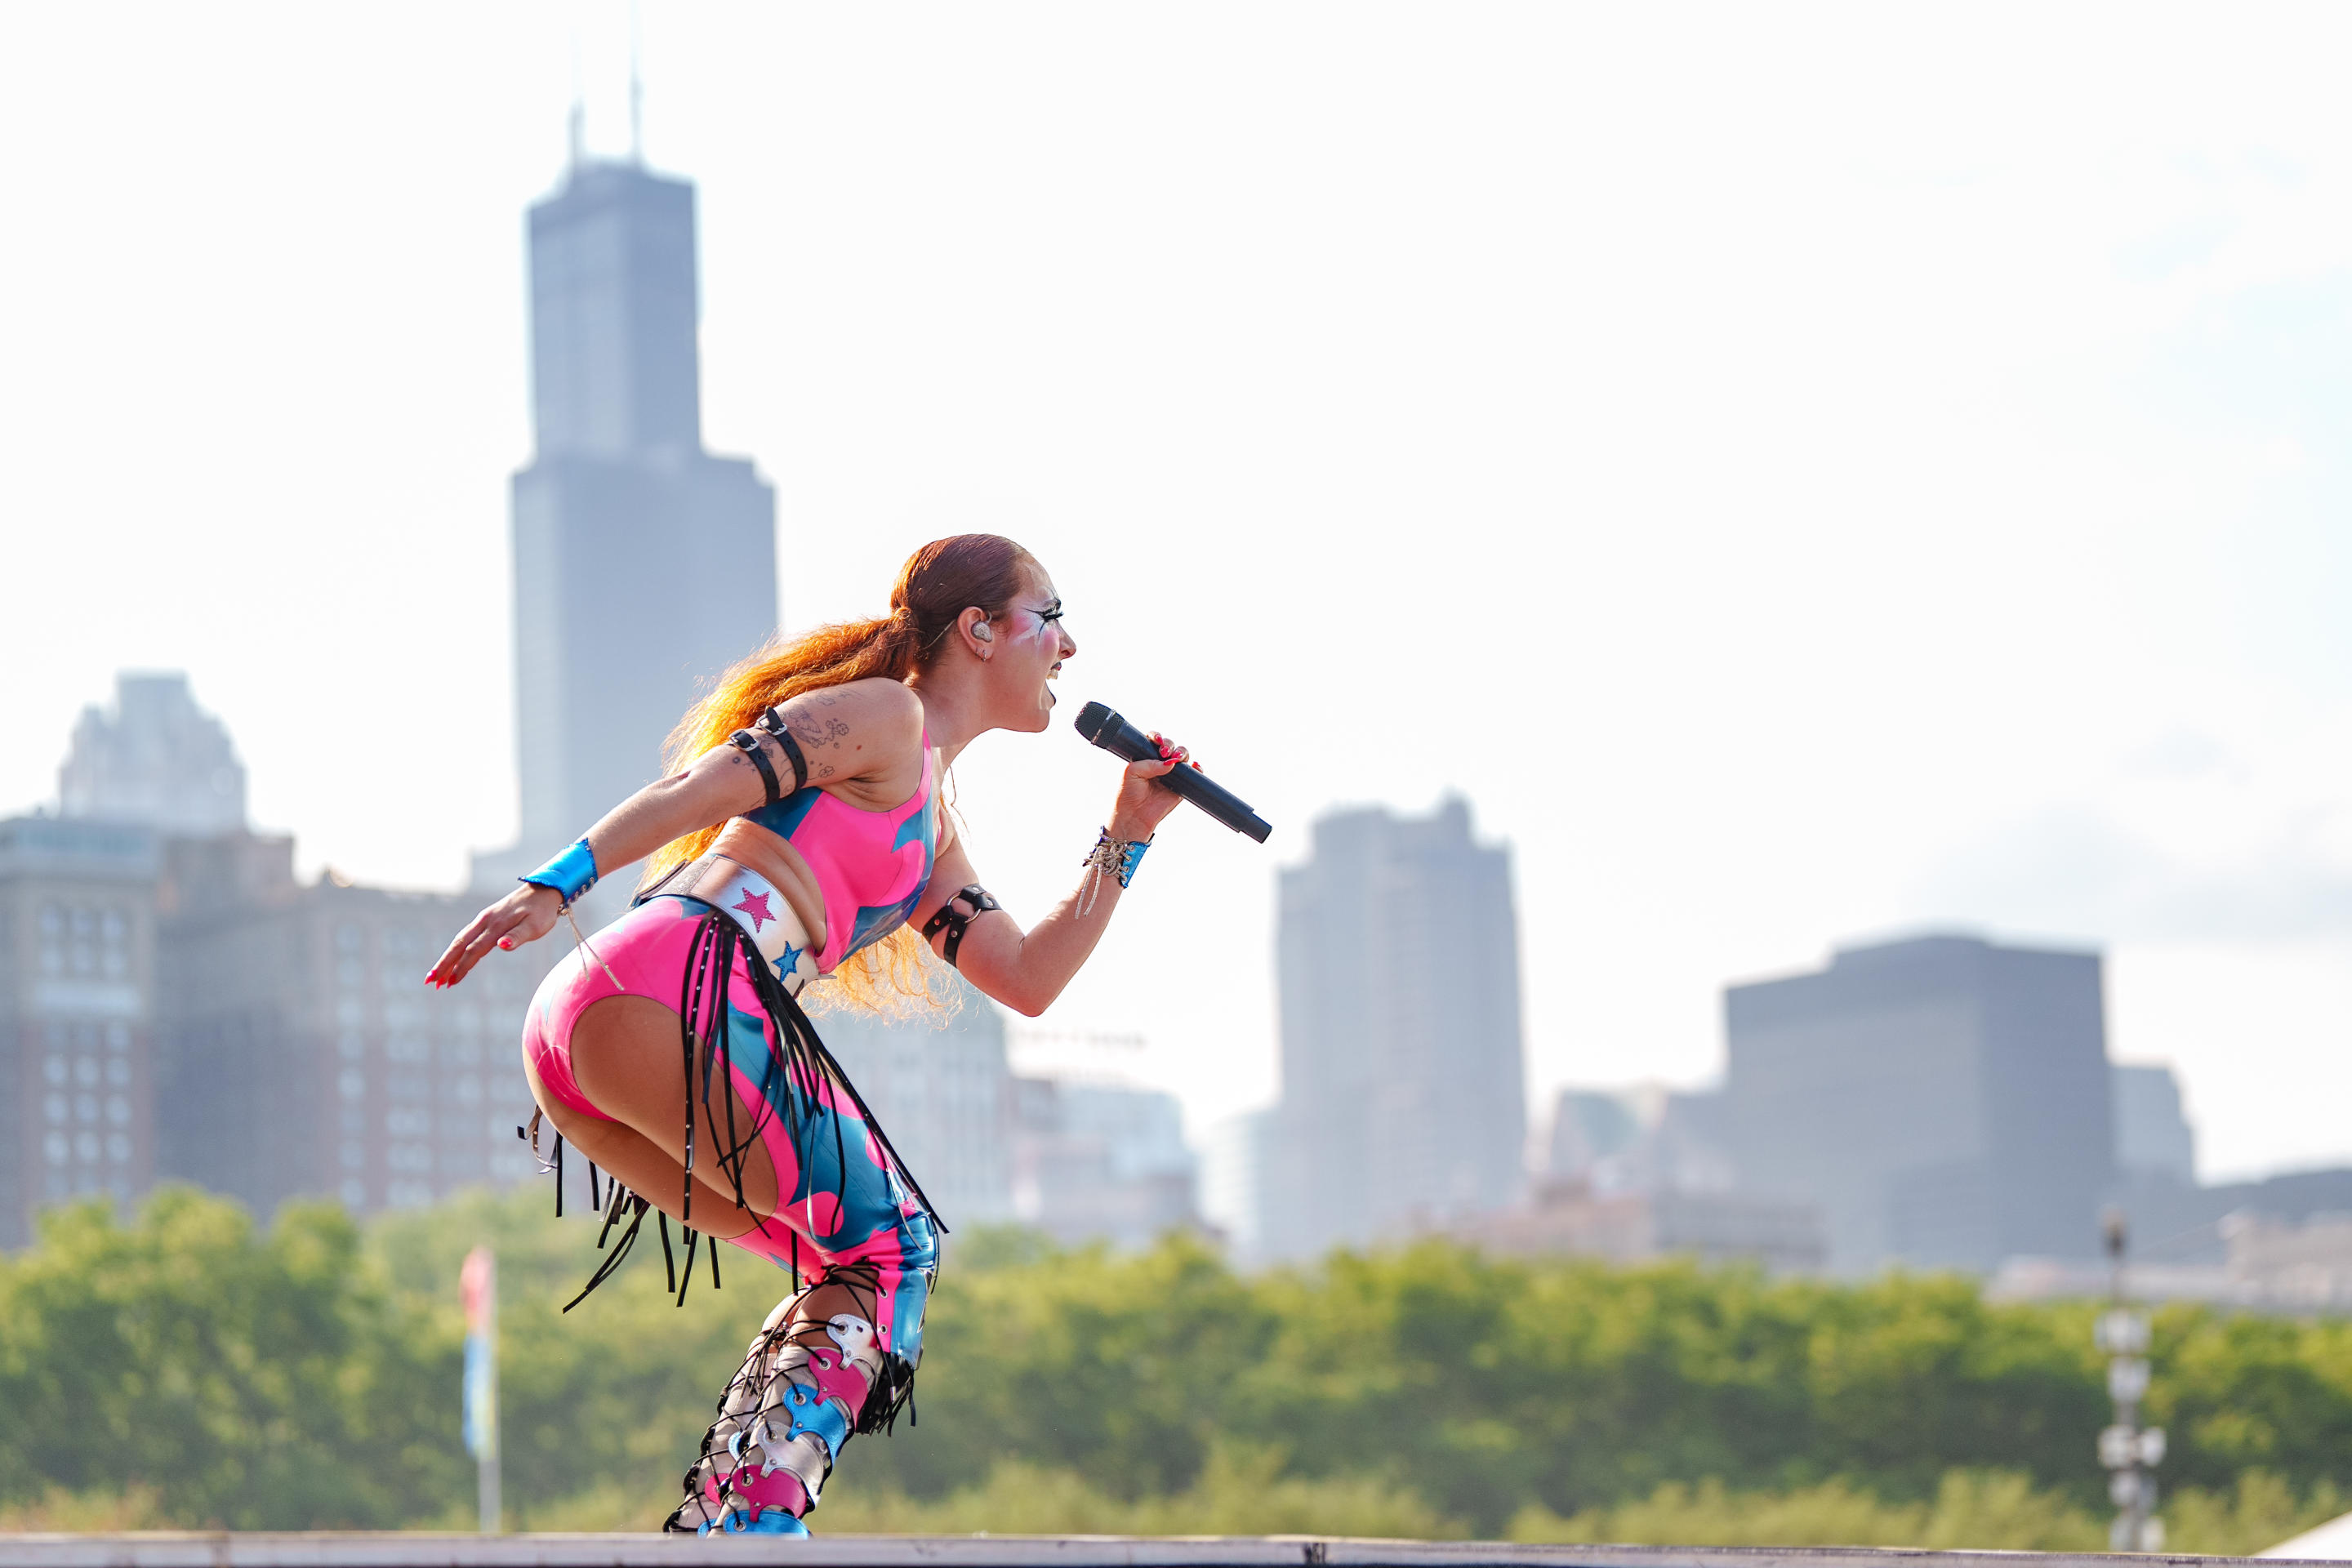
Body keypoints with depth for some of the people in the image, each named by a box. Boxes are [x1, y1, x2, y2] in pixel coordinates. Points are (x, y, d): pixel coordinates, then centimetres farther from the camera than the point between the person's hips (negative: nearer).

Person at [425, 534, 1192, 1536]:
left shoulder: (928, 831, 33)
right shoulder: (885, 716, 5)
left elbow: (1028, 981, 31)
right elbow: (704, 784, -8)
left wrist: (1126, 838, 29)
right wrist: (557, 885, -19)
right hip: (672, 987, -9)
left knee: (848, 1266, 14)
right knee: (890, 1244, -4)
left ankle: (714, 1521, 5)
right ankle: (752, 1520, -14)